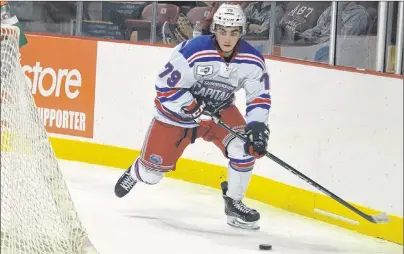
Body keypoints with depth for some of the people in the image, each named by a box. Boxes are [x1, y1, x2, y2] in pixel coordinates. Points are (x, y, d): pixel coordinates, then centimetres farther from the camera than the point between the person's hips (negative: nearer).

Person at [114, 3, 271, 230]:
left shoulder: (252, 61, -17)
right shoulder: (192, 51, -31)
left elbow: (260, 96, -9)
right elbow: (166, 86, -26)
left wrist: (257, 126, -24)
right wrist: (196, 109, -29)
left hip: (220, 110, 3)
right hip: (178, 109, -3)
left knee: (244, 148, -22)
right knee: (154, 169, 4)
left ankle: (234, 203, -2)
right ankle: (135, 173, 44)